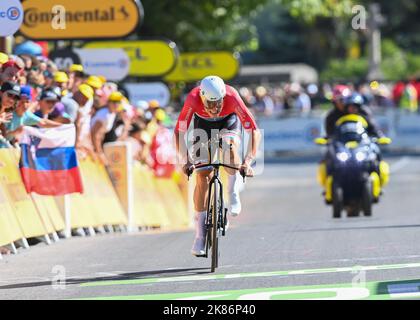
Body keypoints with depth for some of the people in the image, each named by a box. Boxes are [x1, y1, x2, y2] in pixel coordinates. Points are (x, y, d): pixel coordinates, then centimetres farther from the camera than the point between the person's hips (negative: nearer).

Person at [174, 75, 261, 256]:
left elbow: (254, 131, -37)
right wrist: (186, 160, -37)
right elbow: (179, 131, -28)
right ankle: (200, 236, -1)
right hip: (203, 123, 1)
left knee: (229, 145, -37)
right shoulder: (193, 99, -37)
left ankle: (234, 194, -14)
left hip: (228, 121, -1)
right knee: (202, 175, -8)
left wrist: (248, 161, -45)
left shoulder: (232, 97, -38)